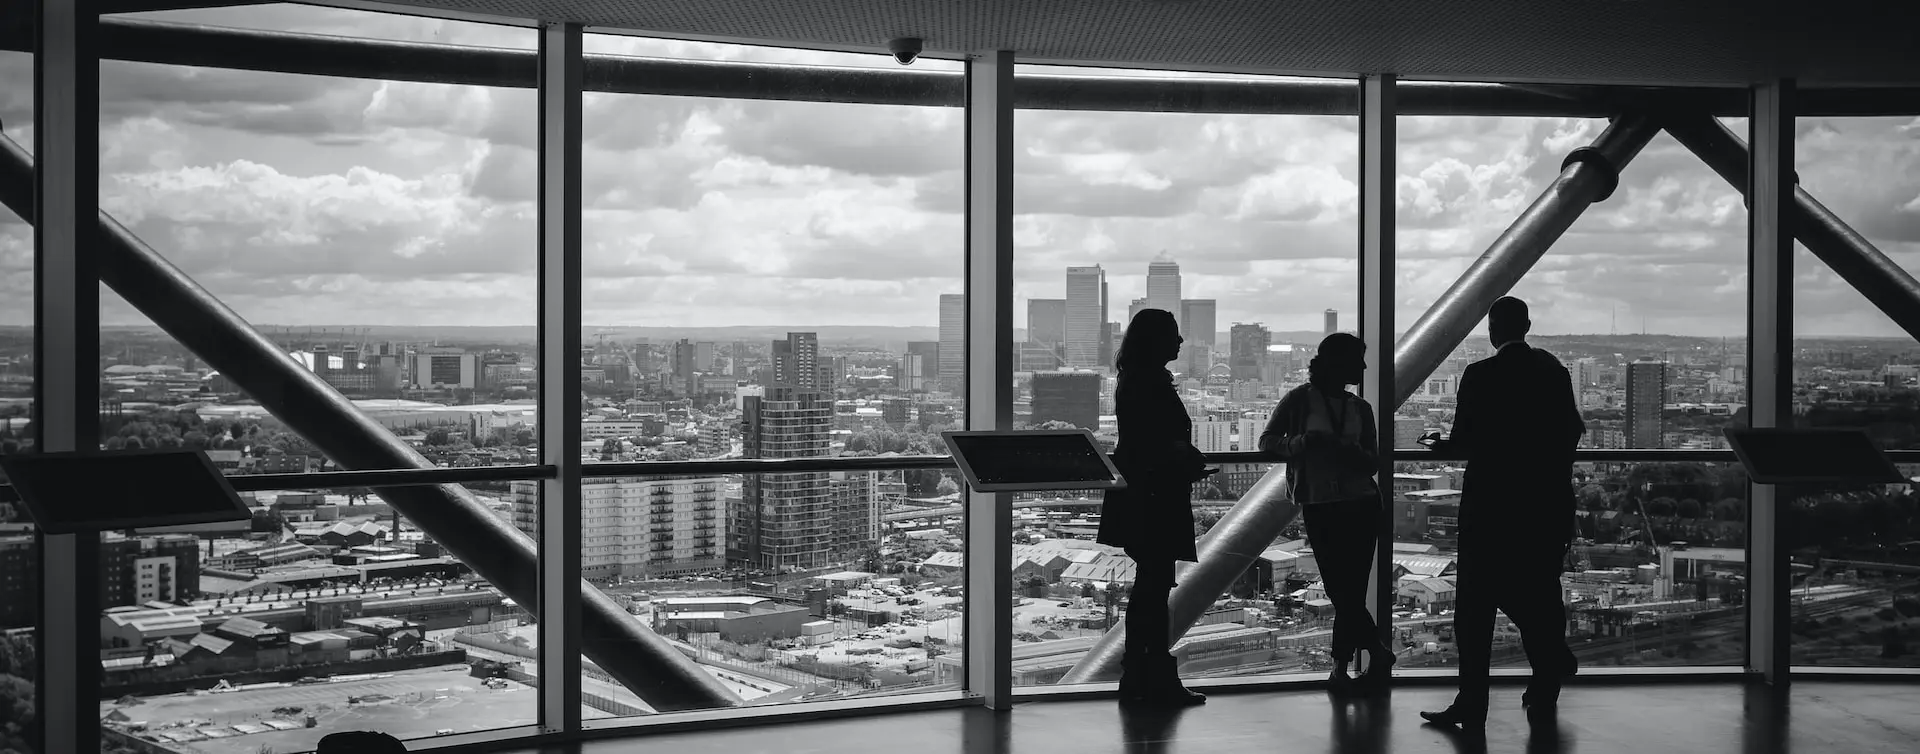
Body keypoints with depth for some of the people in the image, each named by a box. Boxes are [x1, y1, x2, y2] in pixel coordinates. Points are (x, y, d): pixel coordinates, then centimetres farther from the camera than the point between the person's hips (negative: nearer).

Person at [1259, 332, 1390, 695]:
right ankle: (1378, 654, 14)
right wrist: (1303, 442, -17)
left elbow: (1373, 463, 9)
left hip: (1361, 504, 2)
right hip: (1319, 506, -2)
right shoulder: (1300, 400, 1)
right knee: (1342, 591, -1)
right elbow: (1267, 441, 1)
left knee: (1349, 592, -3)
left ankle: (1340, 669, 8)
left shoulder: (1360, 408, 11)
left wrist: (1351, 451, -13)